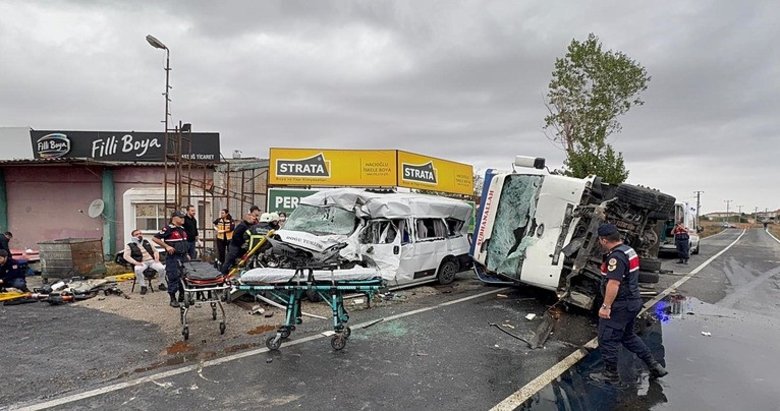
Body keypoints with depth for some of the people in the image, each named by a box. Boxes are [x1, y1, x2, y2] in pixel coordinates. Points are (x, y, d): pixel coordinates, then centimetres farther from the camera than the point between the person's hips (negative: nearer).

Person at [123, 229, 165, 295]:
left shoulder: (146, 242, 23)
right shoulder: (130, 245, 11)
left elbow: (155, 251, 26)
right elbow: (126, 256, 0)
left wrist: (157, 257, 5)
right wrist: (135, 262, -13)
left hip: (152, 261, 2)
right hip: (141, 263, -2)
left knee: (161, 268, -27)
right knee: (137, 270, -37)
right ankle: (143, 286, -19)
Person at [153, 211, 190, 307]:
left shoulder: (182, 229, 14)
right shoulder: (168, 229, -11)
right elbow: (155, 238, -14)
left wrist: (187, 254, 19)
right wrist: (167, 246, -17)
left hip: (183, 257, 8)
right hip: (173, 257, -8)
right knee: (173, 278, -2)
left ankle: (182, 296, 25)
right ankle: (173, 299, 8)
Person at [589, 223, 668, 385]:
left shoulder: (616, 256, -22)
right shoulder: (628, 250, 11)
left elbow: (614, 283, -29)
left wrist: (606, 306, -26)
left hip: (620, 305, -10)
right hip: (633, 301, 10)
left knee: (607, 339, 2)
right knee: (628, 336, 24)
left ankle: (611, 374, 15)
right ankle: (654, 366, 27)